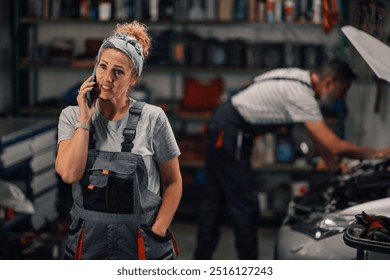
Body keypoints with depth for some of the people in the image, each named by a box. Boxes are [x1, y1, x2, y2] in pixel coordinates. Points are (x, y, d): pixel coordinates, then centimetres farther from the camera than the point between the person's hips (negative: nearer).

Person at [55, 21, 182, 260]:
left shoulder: (152, 118, -7)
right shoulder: (72, 116, -1)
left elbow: (173, 182, -1)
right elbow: (69, 173, -15)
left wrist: (157, 232, -8)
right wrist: (84, 120, -14)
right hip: (88, 240, 2)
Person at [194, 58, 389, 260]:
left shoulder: (303, 80, 6)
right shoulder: (301, 95, -24)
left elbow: (319, 136, 15)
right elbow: (334, 146, -26)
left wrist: (336, 168, 13)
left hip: (220, 126, 10)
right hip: (229, 132, -10)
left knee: (214, 199, 17)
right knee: (244, 205, -2)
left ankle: (201, 261, 27)